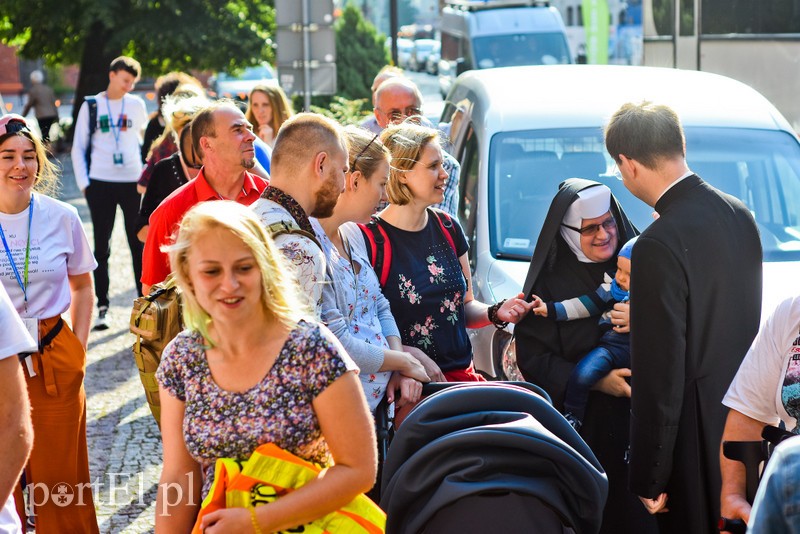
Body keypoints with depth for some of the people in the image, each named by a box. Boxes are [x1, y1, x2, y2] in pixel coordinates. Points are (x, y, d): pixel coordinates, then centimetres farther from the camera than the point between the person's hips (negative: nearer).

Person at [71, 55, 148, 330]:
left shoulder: (136, 105, 7)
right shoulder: (91, 106, 3)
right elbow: (78, 147, 5)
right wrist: (83, 182, -3)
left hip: (132, 182, 1)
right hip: (101, 184, -1)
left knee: (139, 245, 4)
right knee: (101, 246, 4)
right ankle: (102, 306, 9)